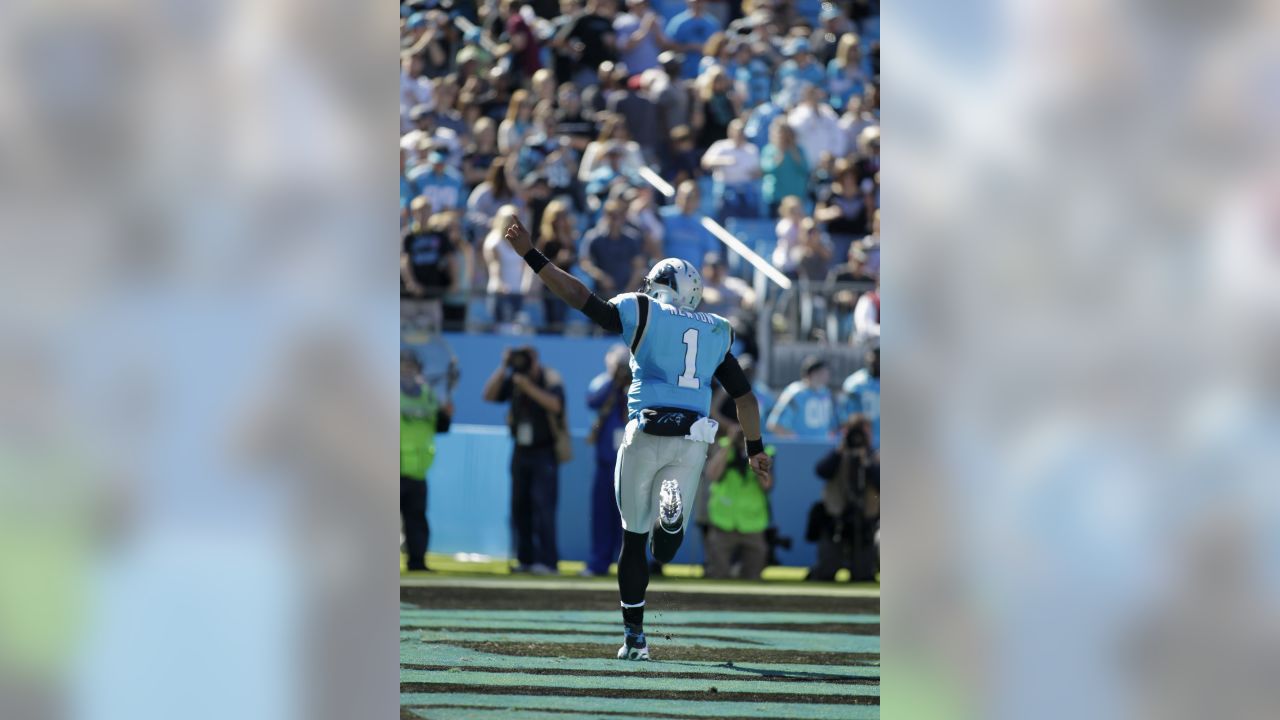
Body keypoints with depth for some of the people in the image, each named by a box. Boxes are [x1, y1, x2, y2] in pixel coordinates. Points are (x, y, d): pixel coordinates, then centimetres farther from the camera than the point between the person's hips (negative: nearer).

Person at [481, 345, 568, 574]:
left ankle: (547, 561, -15)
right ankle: (525, 559, 11)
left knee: (543, 505, -13)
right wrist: (502, 368, -10)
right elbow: (489, 395, -4)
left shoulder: (550, 379, -10)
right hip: (521, 451, 6)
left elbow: (555, 404, -27)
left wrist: (529, 388, -31)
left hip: (545, 452, -6)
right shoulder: (514, 379, 4)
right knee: (520, 506, 5)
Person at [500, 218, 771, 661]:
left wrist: (530, 255, 8)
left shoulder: (643, 313, 4)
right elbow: (745, 397, 17)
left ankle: (634, 636, 10)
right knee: (665, 550, 6)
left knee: (634, 538, 10)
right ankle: (673, 509, -30)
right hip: (693, 438, 2)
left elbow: (579, 296, 2)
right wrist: (755, 449, 26)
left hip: (646, 432, -2)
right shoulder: (716, 333, 15)